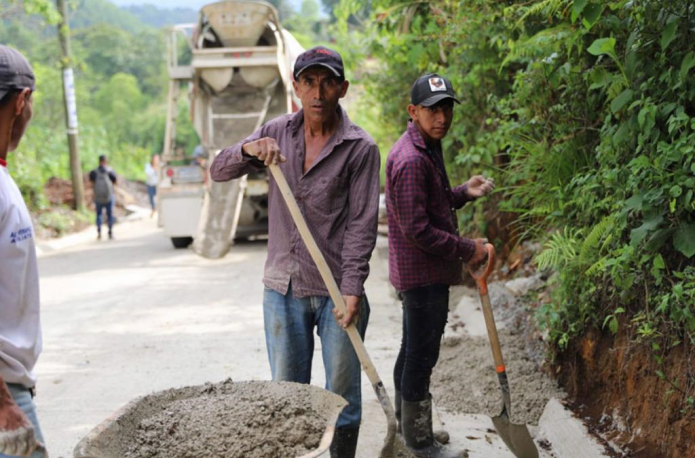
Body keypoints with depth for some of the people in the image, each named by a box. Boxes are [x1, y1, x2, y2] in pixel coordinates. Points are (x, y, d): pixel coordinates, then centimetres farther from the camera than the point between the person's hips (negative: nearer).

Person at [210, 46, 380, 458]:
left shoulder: (360, 148, -6)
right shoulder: (278, 133, 6)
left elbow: (361, 224, -10)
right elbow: (219, 172, 3)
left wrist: (352, 289, -18)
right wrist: (249, 150, -18)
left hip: (338, 291, -3)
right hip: (283, 288, 3)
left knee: (342, 394, 7)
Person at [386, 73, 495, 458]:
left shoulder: (427, 149, 12)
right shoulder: (411, 159, -22)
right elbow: (416, 229, -25)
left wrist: (465, 192, 6)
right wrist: (467, 250, -18)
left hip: (422, 272, 11)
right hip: (423, 274, -11)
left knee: (414, 349, 21)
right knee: (422, 354, 0)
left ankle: (407, 425, 36)